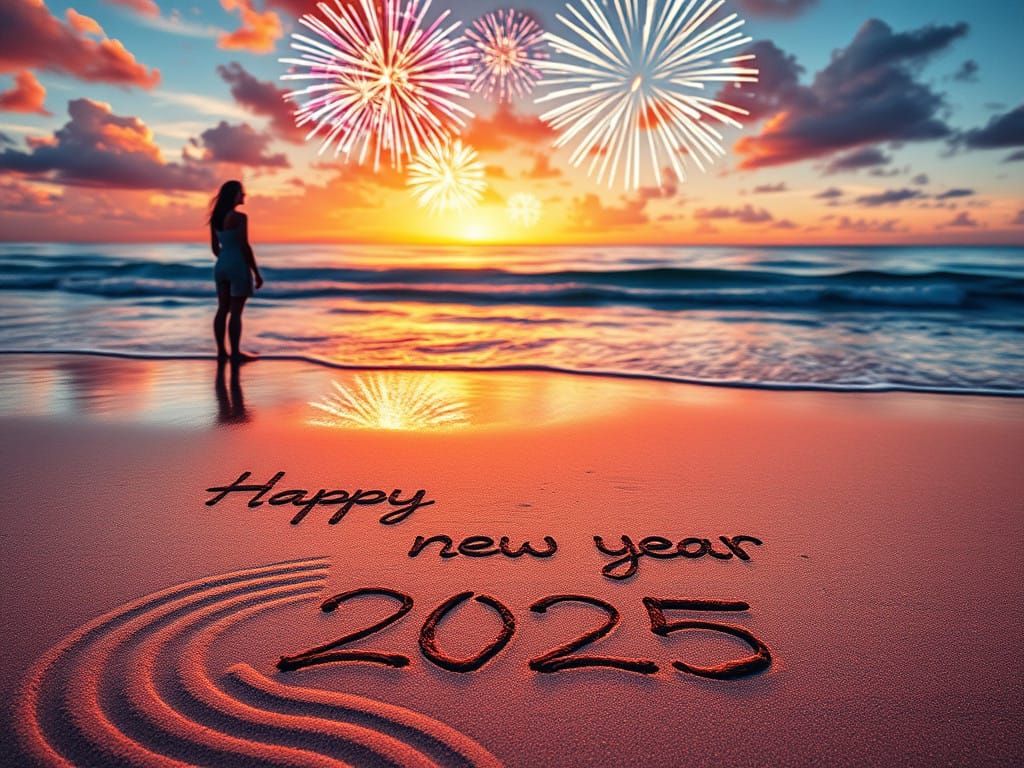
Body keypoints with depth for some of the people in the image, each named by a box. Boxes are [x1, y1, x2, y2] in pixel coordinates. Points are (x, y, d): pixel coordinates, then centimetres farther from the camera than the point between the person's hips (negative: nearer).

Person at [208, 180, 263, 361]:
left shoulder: (215, 217, 10)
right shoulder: (239, 217, -14)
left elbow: (215, 247, 14)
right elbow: (245, 247, -17)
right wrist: (257, 272, -11)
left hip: (221, 266, 8)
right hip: (238, 267, -8)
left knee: (222, 310, 10)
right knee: (236, 312, -5)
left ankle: (221, 351, 14)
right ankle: (235, 353, -2)